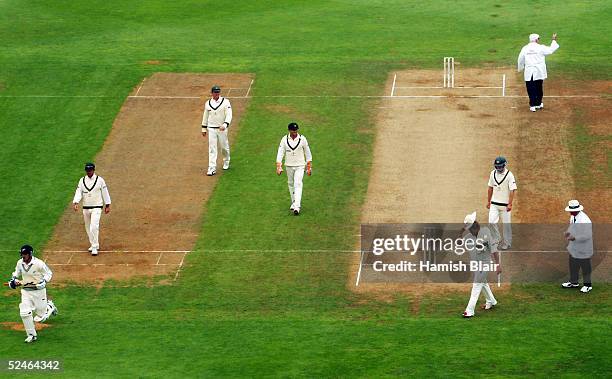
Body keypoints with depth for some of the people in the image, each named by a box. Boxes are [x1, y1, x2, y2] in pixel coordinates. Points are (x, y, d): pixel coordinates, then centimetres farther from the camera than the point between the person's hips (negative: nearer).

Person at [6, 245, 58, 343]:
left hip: (39, 291, -4)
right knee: (24, 313, -11)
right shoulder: (20, 263, -2)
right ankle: (32, 335, 6)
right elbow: (17, 272, 18)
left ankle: (50, 306, 36)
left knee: (40, 318, 3)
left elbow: (49, 273, -5)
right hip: (25, 291, 4)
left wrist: (44, 282, -22)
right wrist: (13, 280, -1)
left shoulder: (38, 263, -18)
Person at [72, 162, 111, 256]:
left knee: (94, 227, -17)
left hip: (96, 207, -4)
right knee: (88, 227, 11)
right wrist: (75, 202, -18)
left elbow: (105, 192, 3)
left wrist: (107, 205, 3)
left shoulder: (100, 180, -3)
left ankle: (95, 247, -15)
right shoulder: (82, 181, 5)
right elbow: (78, 192, -1)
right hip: (86, 208, 4)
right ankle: (93, 244, 27)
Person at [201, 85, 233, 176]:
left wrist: (225, 125, -28)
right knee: (212, 148, -5)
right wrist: (204, 129, 14)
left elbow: (229, 115, -12)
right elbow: (205, 116, 14)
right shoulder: (208, 103, 5)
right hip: (211, 129, 2)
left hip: (222, 128, -2)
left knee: (224, 147, 9)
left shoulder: (225, 102, -6)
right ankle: (212, 168, -8)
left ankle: (226, 163, 34)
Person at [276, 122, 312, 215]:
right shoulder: (284, 139, -3)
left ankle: (296, 207, -21)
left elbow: (308, 153, 3)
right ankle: (294, 203, 29)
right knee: (291, 184, 12)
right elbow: (280, 153, -3)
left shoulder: (302, 139, -5)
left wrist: (309, 167, 3)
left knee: (298, 184, -14)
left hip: (300, 166, -3)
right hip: (289, 166, 3)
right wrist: (279, 167, -12)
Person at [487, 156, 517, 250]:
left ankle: (507, 243, 15)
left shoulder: (509, 175, -12)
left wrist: (510, 204, -20)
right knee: (492, 222, -6)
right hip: (494, 204, 4)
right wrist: (488, 201, 16)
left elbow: (512, 190, -14)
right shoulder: (493, 173, 4)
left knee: (506, 224, 2)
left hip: (505, 204, -4)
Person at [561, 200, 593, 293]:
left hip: (583, 249, -9)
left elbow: (587, 236, -27)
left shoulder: (584, 221, -30)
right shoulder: (573, 216, -1)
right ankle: (573, 282, 40)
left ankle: (587, 285, 26)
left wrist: (574, 238, -31)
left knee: (585, 267, 9)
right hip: (574, 247, 9)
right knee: (573, 265, 22)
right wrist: (568, 232, -3)